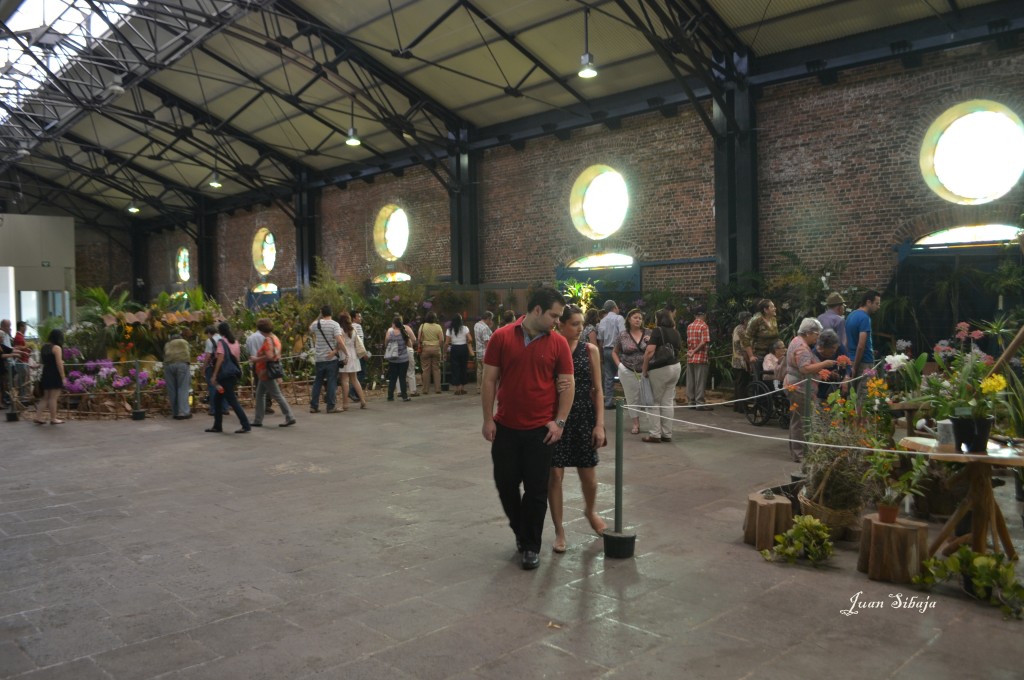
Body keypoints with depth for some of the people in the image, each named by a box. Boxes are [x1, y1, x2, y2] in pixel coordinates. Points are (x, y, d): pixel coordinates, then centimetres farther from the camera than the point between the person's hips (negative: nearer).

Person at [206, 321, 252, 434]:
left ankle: (246, 425, -9)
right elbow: (238, 358, 12)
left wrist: (214, 375, -15)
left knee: (232, 400, -6)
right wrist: (238, 371, 18)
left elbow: (220, 359, -16)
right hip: (233, 374, 8)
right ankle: (217, 426, 19)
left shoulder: (221, 341, -9)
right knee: (217, 399, 16)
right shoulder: (235, 341, 12)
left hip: (225, 375, -8)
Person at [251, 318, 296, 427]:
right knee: (259, 395, 13)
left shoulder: (268, 340, -18)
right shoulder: (275, 338, 12)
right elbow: (277, 356, 18)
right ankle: (258, 420, 16)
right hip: (265, 373, 10)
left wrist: (256, 359, -17)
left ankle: (290, 418, -2)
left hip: (266, 373, -10)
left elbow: (269, 356, -29)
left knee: (277, 395, -5)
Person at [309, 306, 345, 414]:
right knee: (332, 382, 2)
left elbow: (310, 331, 26)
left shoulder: (316, 324, 1)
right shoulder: (334, 324, -11)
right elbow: (339, 341, -21)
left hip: (319, 358, 4)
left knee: (317, 381, 13)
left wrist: (318, 318, 24)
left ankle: (313, 406, 14)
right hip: (331, 358, -4)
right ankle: (331, 407, 1)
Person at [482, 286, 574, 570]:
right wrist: (488, 419, -4)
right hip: (505, 427, 1)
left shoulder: (558, 343, -3)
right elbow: (489, 380, -1)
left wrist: (559, 421, -8)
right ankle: (520, 531, 36)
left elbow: (567, 385, 0)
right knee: (505, 484, 11)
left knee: (536, 490, 4)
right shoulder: (501, 337, -4)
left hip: (541, 430, -1)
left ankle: (531, 546, 20)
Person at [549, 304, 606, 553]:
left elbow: (597, 390, 1)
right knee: (555, 474, 0)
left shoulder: (590, 350, 0)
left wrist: (600, 424, -4)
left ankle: (590, 510, 41)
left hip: (584, 418, 2)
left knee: (589, 475, 8)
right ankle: (559, 530, 16)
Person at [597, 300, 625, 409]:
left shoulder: (602, 321, 12)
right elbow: (623, 334, -18)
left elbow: (600, 339, 14)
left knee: (608, 377, 7)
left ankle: (609, 402, 8)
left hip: (606, 350, 6)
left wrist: (601, 356, 19)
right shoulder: (619, 318, -5)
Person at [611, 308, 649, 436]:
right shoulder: (623, 335, 0)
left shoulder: (648, 333, 1)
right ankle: (636, 424, 19)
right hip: (628, 372, 0)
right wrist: (619, 365, -3)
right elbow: (614, 352, 10)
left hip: (645, 371, 0)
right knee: (633, 398, 9)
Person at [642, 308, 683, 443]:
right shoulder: (676, 332, 11)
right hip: (676, 367, 7)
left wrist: (644, 369, -12)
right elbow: (677, 349, 16)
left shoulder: (657, 331, -10)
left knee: (654, 402, 3)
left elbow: (649, 351, -20)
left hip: (660, 369, -7)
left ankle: (655, 434, 3)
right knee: (668, 402, 11)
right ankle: (667, 434, 14)